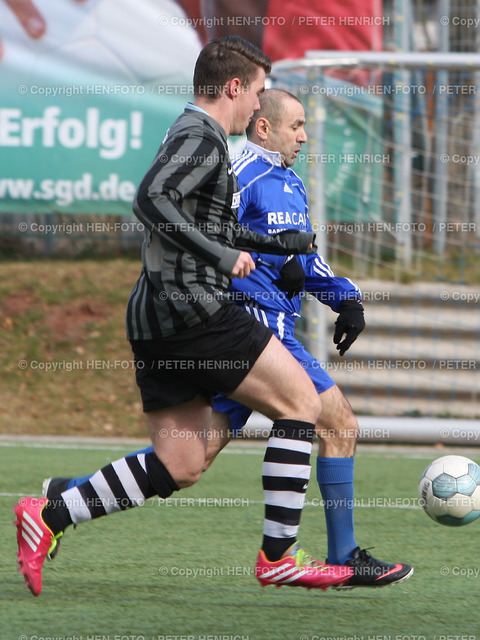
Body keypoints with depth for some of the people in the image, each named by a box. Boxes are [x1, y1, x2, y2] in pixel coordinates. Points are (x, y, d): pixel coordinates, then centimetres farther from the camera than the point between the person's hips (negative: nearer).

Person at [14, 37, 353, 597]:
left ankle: (49, 517, 3)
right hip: (192, 309, -10)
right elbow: (151, 201, -26)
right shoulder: (201, 138, -10)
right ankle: (279, 555, -4)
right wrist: (223, 257, -25)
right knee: (300, 401, -3)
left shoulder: (192, 137, 23)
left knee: (180, 466, 9)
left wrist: (279, 243, 33)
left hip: (156, 320, 10)